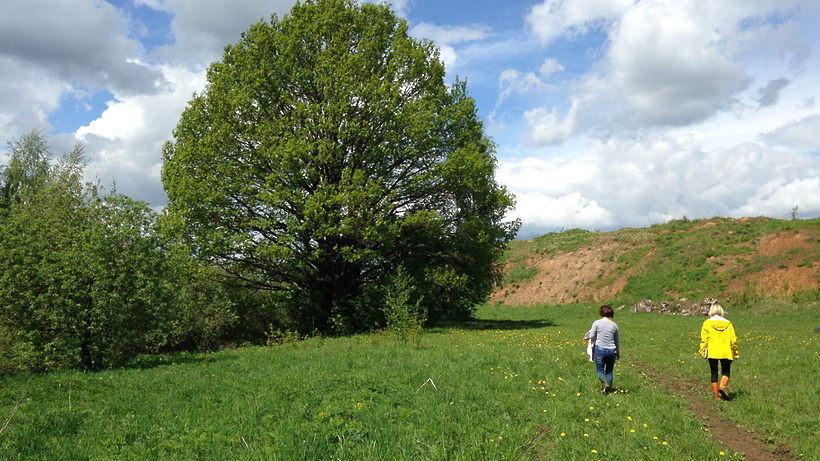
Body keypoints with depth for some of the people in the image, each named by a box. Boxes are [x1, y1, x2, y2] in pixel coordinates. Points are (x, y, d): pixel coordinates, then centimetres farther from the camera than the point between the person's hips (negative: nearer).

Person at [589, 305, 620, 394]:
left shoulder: (596, 323, -3)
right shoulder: (614, 325, 5)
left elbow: (592, 337, -3)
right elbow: (617, 342, 13)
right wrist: (618, 353, 25)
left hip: (600, 349, -3)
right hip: (612, 350, 3)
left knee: (600, 371, 7)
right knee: (609, 372, 15)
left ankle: (606, 384, -18)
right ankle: (608, 390, 13)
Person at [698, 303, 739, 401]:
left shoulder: (707, 323, 2)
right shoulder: (728, 323, 6)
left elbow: (704, 339, -2)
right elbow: (733, 340, 7)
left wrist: (702, 351, 4)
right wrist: (736, 353, 15)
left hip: (712, 352, -1)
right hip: (726, 353, 1)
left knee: (714, 374, 7)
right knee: (726, 372, 11)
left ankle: (717, 396, 7)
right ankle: (722, 387, -17)